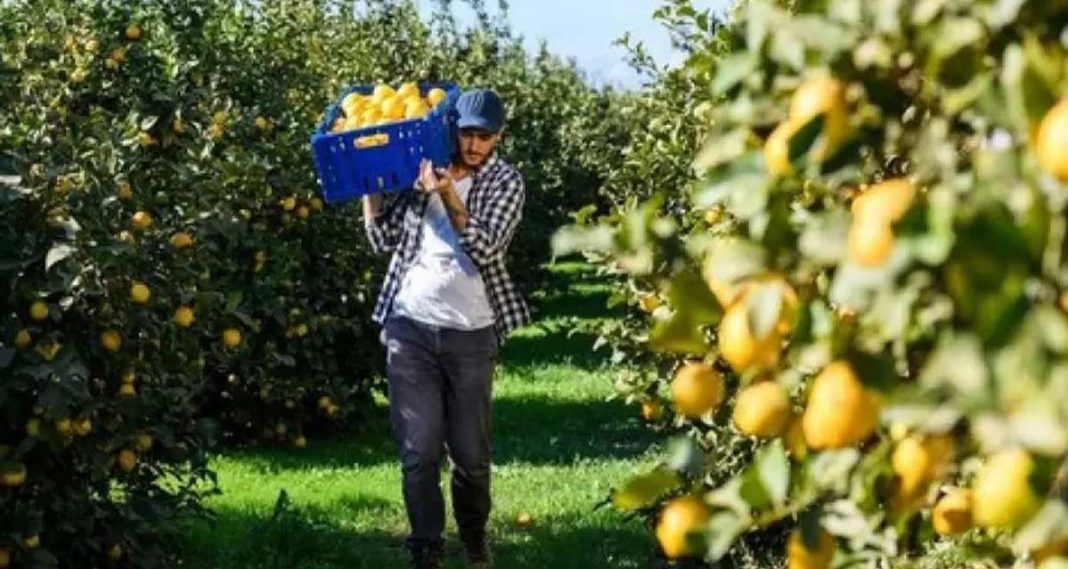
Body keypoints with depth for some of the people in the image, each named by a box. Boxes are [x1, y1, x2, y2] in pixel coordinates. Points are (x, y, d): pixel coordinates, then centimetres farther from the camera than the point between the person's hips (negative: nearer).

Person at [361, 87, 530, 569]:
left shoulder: (506, 183, 1)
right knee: (419, 451, -3)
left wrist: (448, 194, -24)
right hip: (410, 328, 1)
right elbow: (384, 239, 8)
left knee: (471, 453, 6)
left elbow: (485, 249, -14)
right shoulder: (420, 169, 7)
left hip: (470, 334, -1)